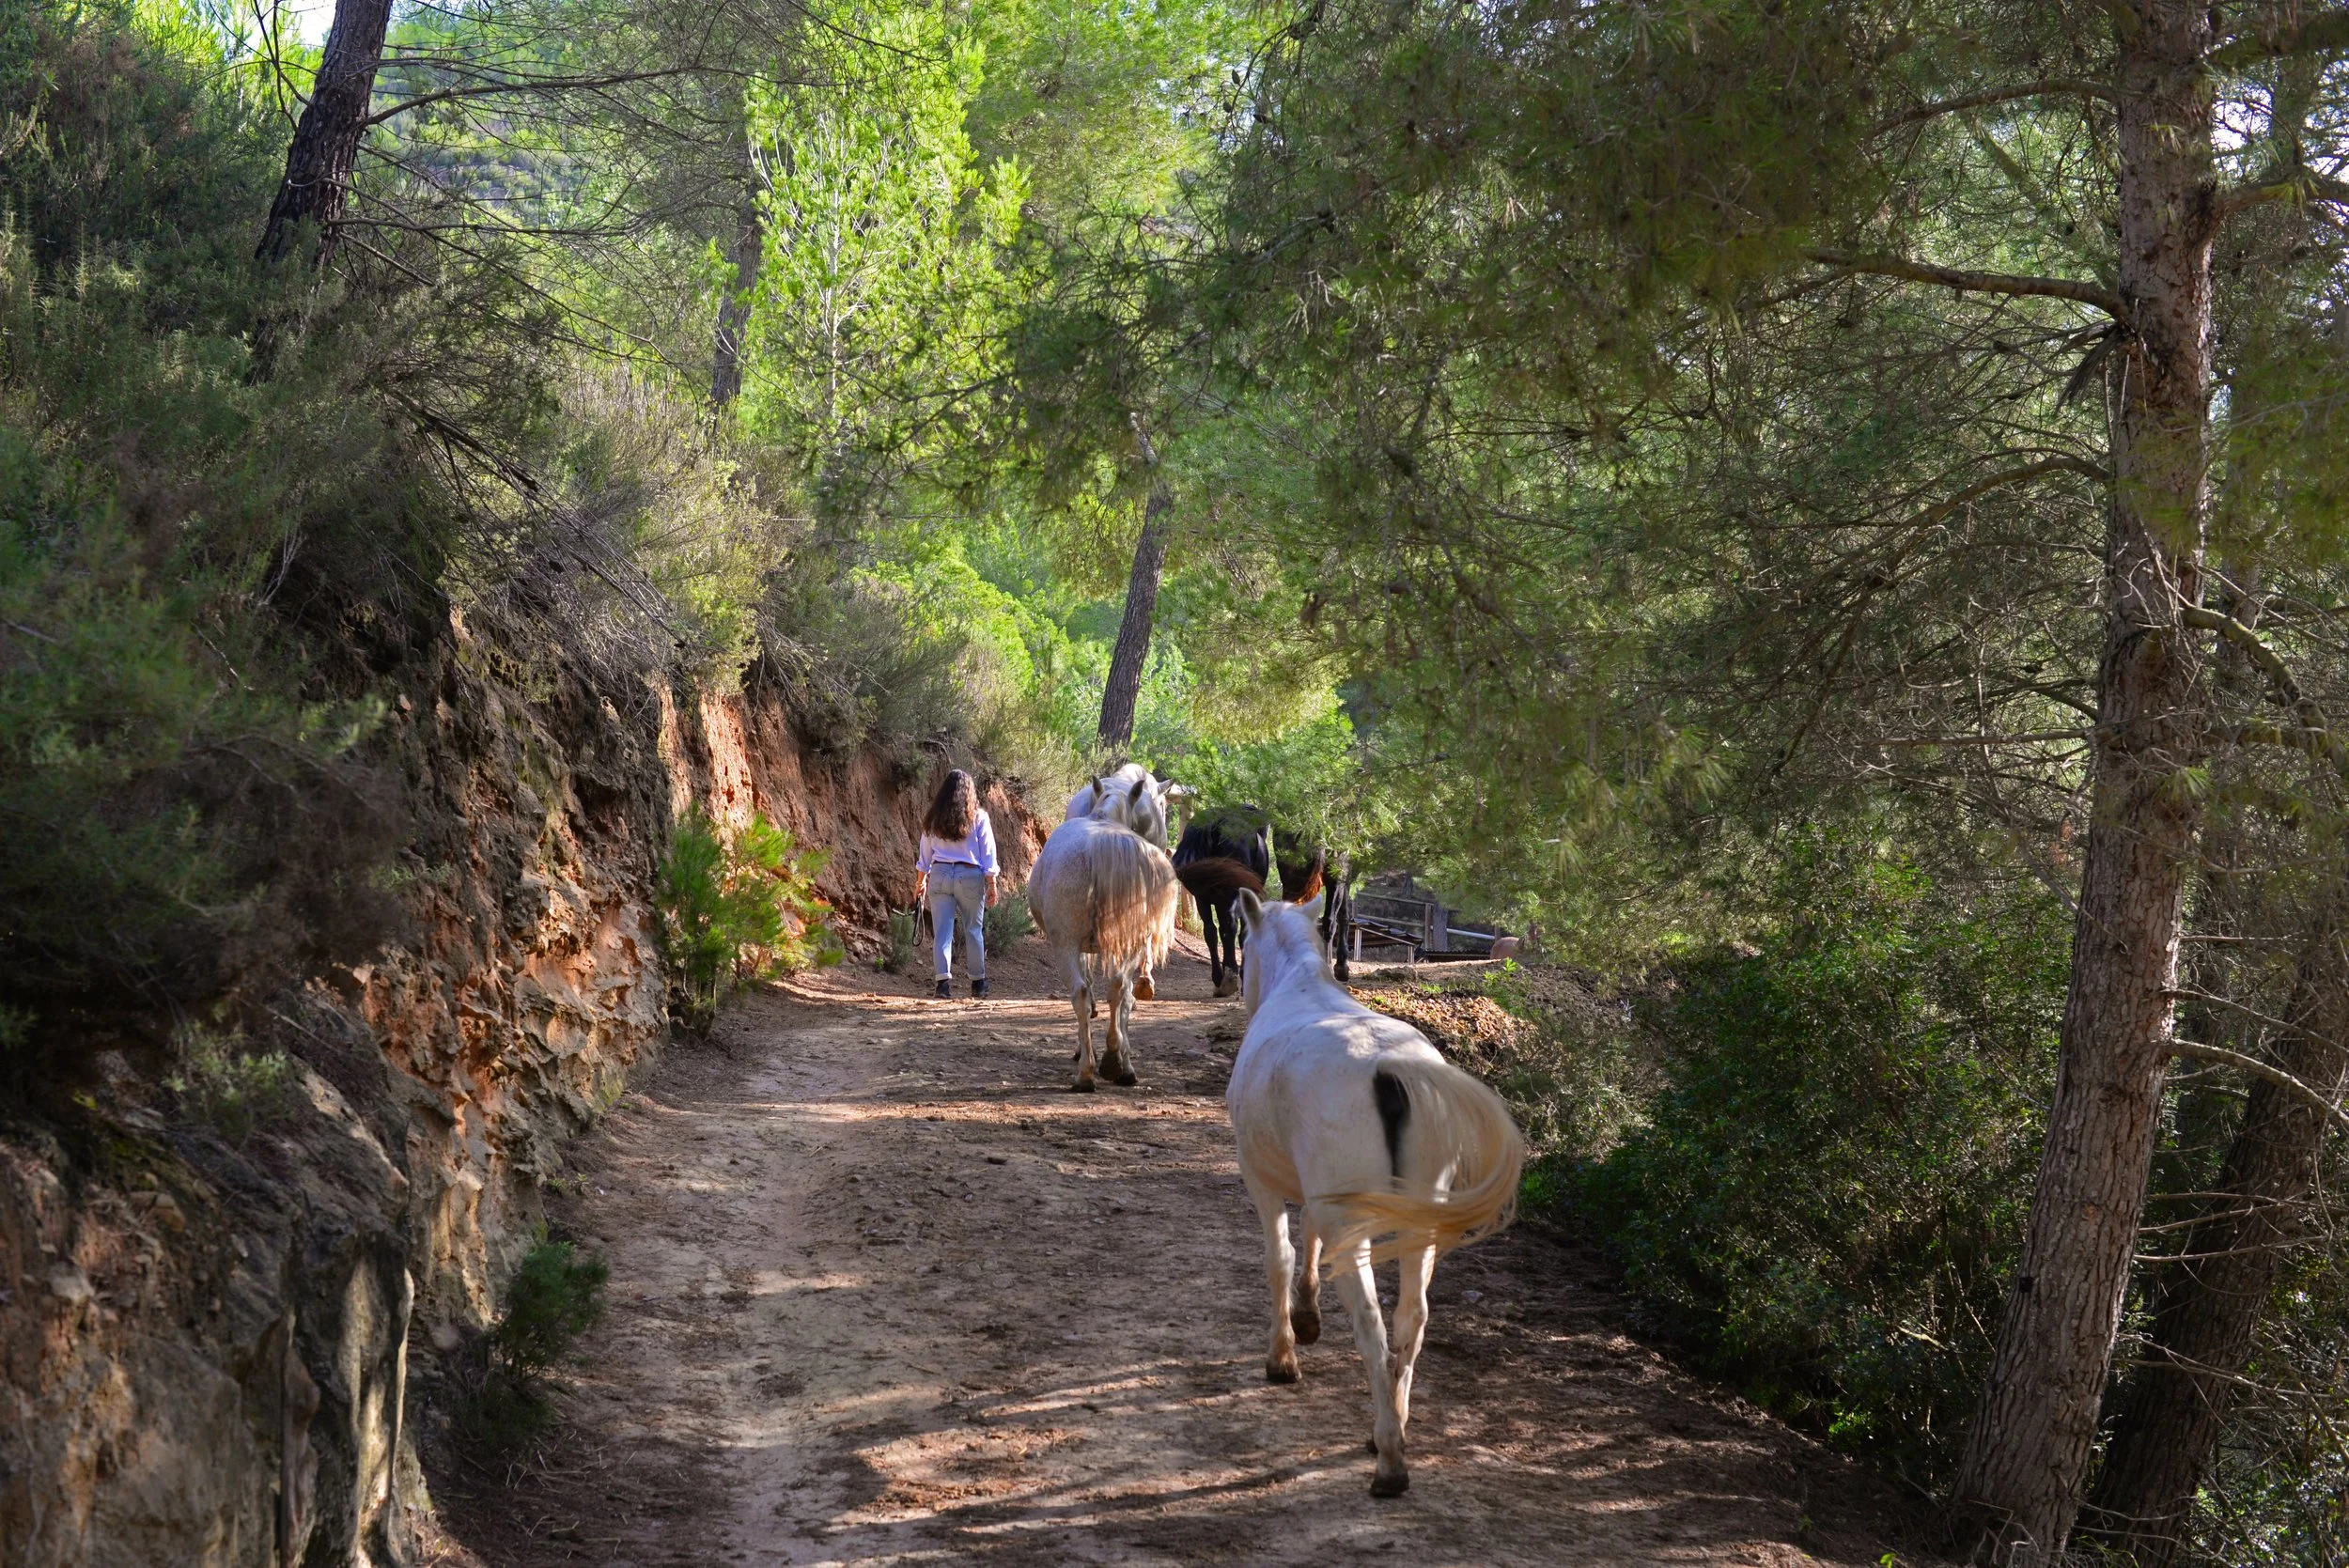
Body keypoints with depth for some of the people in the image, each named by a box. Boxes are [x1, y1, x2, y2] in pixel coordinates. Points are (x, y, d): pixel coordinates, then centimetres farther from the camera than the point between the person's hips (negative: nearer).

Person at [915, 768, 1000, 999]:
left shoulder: (933, 820, 6)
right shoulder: (978, 817, 0)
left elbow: (925, 854, 12)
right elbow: (988, 853, -1)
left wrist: (920, 881, 22)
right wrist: (992, 884, 3)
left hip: (939, 875, 1)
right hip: (970, 876, -1)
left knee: (943, 930, 0)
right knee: (973, 929, 10)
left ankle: (943, 979, -12)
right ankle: (978, 982, 17)